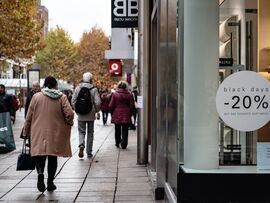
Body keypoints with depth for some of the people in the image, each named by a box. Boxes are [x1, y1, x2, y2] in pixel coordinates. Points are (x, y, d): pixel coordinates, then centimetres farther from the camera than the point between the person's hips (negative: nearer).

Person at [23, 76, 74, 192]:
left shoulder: (36, 97, 0)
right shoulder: (62, 97, -2)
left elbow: (29, 117, 2)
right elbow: (69, 114, -12)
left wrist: (26, 132, 9)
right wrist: (69, 123, 8)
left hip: (39, 132, 0)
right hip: (56, 134, 0)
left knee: (39, 154, 8)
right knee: (53, 157, 12)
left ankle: (40, 174, -19)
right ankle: (50, 182, 15)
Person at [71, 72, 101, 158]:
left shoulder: (78, 88, -2)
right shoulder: (94, 89, -8)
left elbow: (73, 101, -2)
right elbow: (97, 102, -13)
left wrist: (77, 109, 12)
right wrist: (96, 110, 5)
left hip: (81, 115, 1)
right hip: (91, 115, -1)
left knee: (81, 132, 10)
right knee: (90, 133, 11)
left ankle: (81, 144, -19)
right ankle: (89, 152, 16)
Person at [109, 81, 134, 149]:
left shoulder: (114, 94, -4)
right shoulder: (129, 94, -2)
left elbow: (111, 106, -4)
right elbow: (132, 105, -1)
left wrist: (112, 113, 10)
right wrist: (129, 113, 12)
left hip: (117, 115, 0)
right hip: (126, 115, 0)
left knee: (117, 130, 14)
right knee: (125, 130, 4)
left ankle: (117, 143, 22)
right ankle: (124, 144, -1)